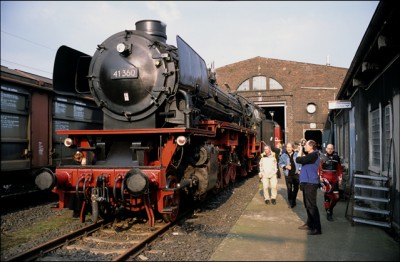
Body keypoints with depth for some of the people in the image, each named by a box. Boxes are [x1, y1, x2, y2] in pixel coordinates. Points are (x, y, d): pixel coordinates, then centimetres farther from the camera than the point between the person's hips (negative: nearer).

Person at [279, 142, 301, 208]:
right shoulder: (283, 155, 0)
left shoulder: (296, 154, 3)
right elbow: (280, 163, 3)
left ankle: (293, 200, 28)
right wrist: (285, 166, -14)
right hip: (288, 175, -2)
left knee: (296, 188, 9)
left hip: (296, 174, 2)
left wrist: (299, 170, 0)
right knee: (289, 188, 0)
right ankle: (290, 201, 14)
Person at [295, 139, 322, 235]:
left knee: (311, 206, -8)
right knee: (307, 205, 19)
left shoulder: (313, 155, -18)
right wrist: (301, 150, 10)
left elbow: (298, 160, -20)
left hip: (310, 183, -11)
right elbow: (302, 159, 16)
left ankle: (317, 228, -4)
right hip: (307, 183, 11)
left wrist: (300, 150, -6)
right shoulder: (311, 155, 15)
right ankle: (310, 224, 30)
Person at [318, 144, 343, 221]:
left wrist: (340, 179, 9)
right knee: (327, 196, 1)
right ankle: (328, 213, 10)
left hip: (334, 179, 3)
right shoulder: (323, 157, -2)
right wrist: (320, 177, -10)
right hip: (326, 179, -3)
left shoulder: (336, 157, 6)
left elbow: (339, 169, 10)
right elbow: (320, 168, -2)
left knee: (336, 197, 4)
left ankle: (331, 207, 32)